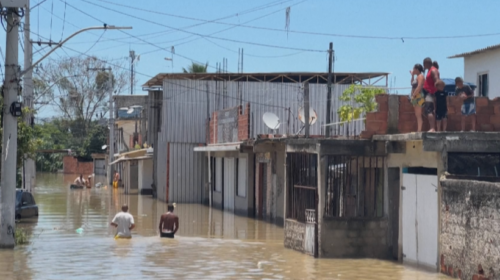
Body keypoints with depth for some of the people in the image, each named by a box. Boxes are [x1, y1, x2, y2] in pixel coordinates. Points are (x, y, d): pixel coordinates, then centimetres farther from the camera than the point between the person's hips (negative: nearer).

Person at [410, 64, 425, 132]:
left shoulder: (420, 76, -10)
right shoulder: (418, 76, 19)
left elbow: (419, 87, -21)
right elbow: (412, 83, 35)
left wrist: (413, 95, -18)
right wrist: (412, 75, 27)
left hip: (419, 97, -10)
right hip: (416, 98, 10)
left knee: (418, 115, -13)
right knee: (417, 115, 9)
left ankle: (419, 130, -17)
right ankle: (418, 130, 9)